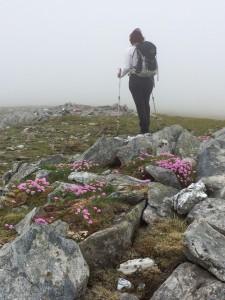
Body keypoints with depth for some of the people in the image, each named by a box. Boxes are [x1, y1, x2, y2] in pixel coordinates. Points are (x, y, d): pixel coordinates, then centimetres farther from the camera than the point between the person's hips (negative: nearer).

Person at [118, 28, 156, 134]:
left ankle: (144, 130, 1)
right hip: (149, 79, 4)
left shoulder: (129, 50, -7)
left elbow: (127, 67, -10)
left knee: (140, 105, 1)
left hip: (135, 80, -4)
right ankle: (147, 127, 23)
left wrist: (121, 74, 9)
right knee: (146, 103, 17)